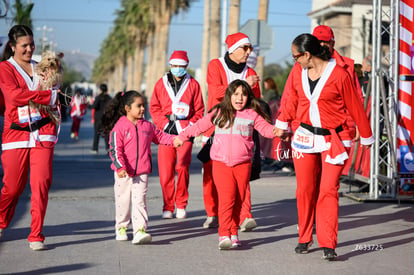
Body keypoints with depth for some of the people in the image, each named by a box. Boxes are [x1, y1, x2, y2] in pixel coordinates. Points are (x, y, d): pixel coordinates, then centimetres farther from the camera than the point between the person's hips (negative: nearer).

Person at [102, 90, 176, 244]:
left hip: (141, 171, 2)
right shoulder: (119, 127, -7)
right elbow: (115, 149, -12)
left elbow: (160, 137, 22)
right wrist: (120, 167, -23)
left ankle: (140, 231, -11)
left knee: (139, 200, -6)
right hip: (123, 173, -2)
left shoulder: (147, 126, 8)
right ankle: (121, 228, 27)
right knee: (123, 200, 9)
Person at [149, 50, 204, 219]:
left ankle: (181, 205, 2)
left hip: (185, 131, -1)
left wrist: (190, 125, -4)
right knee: (166, 170, -2)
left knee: (182, 166, -12)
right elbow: (154, 108, 10)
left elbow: (199, 110, 9)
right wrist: (165, 123, -3)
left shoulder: (193, 84, 9)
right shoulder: (161, 84, 11)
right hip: (166, 131, 1)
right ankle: (168, 207, 8)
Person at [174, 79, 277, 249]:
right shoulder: (219, 113, 8)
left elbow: (266, 129, 3)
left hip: (243, 164, 1)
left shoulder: (252, 115, 7)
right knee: (227, 198, -13)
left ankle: (234, 233, 17)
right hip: (221, 163, -1)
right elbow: (200, 126, 16)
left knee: (238, 200, 4)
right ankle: (224, 235, -13)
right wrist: (182, 136, 18)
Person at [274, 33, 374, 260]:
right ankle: (304, 239, 21)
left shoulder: (339, 75, -10)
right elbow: (290, 100, 21)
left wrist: (366, 136, 6)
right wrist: (282, 123, 24)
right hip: (304, 137, 4)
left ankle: (328, 244, -6)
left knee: (328, 190, -9)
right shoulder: (297, 72, 4)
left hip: (333, 139, -4)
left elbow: (354, 106, -1)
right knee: (305, 189, 5)